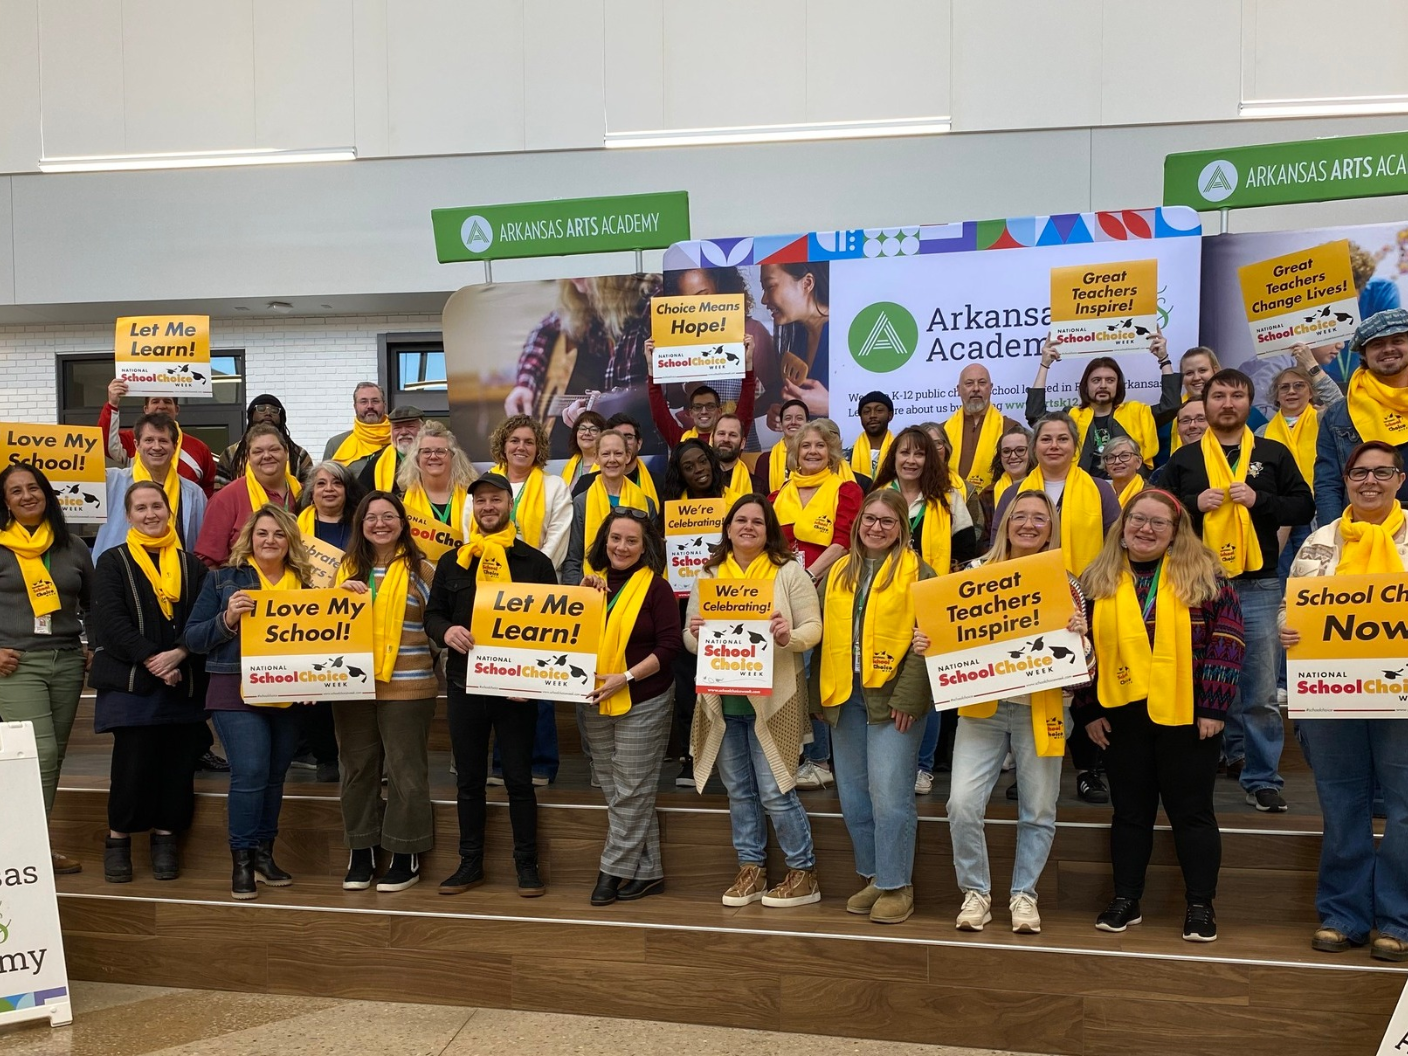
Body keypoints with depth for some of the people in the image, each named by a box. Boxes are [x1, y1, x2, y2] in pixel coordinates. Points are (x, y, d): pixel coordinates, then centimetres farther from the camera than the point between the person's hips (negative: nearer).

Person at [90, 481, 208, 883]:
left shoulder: (192, 565, 13)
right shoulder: (113, 562, 6)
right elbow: (111, 621, -6)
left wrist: (179, 654, -13)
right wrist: (152, 660, -16)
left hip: (184, 681, 3)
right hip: (130, 681, -2)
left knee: (178, 763, 2)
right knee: (133, 762, -5)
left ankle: (166, 837, 16)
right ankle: (118, 838, 13)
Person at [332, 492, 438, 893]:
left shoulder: (421, 569, 0)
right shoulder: (347, 568, 12)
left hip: (406, 687, -4)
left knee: (405, 771, 2)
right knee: (357, 769, 11)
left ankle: (406, 854, 13)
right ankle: (360, 851, 23)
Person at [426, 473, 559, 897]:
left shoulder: (535, 562, 2)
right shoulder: (452, 561, 10)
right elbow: (432, 614, 12)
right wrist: (446, 631, -12)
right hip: (463, 682, 3)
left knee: (519, 777, 4)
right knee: (468, 778, 11)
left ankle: (527, 863, 15)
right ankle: (470, 862, 22)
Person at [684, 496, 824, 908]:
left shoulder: (789, 571, -2)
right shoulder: (708, 575, 9)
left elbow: (813, 628, -4)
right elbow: (689, 637, 9)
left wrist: (788, 636, -26)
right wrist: (694, 634, -14)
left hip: (772, 698, -4)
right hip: (722, 700, 4)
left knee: (774, 790, -2)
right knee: (738, 790, 12)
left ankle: (803, 873, 13)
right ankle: (751, 869, 25)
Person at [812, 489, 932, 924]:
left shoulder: (916, 572, -2)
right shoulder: (837, 572, 14)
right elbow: (823, 635, 15)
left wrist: (907, 697, -16)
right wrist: (819, 692, 8)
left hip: (892, 698, -5)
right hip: (844, 697, 5)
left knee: (890, 794, -6)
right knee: (853, 795, 10)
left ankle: (896, 885, 8)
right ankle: (872, 877, 25)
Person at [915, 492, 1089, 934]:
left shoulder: (1066, 584, 5)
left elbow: (1081, 660, 5)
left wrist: (1078, 635, -16)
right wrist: (924, 644, -9)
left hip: (1040, 710, 0)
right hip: (982, 706, 0)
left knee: (1038, 810, 7)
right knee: (963, 803, -9)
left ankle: (1023, 894, 26)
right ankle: (975, 892, 11)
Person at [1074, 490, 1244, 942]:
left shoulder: (1202, 573, -3)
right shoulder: (1098, 580, 6)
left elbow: (1226, 638, -6)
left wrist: (1213, 705, -12)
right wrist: (1088, 709, 2)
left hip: (1186, 715, -3)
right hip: (1122, 714, 3)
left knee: (1191, 812, 7)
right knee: (1130, 811, 12)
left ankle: (1200, 905, 18)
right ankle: (1125, 900, 23)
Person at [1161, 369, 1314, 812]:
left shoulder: (1274, 454, 9)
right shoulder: (1184, 459, 9)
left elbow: (1303, 508, 6)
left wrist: (1259, 500, -10)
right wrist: (1195, 503, -9)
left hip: (1257, 586, -1)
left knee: (1261, 690, -1)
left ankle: (1262, 778, 9)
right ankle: (1232, 750, 28)